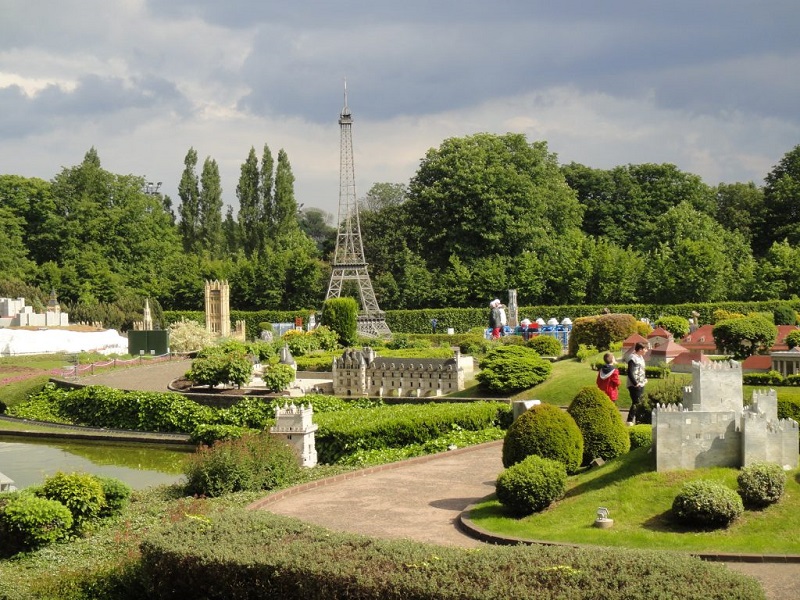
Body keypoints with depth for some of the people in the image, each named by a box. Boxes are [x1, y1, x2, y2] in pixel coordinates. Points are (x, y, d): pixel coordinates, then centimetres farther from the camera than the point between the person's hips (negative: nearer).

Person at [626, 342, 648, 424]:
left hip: (641, 385, 10)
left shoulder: (641, 357, 15)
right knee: (636, 403, -10)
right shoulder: (633, 358, -16)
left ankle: (635, 420, 18)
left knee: (640, 402, 11)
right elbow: (630, 372, -21)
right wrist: (635, 383, -21)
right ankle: (630, 421, -7)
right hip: (634, 386, -10)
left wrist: (645, 379, 13)